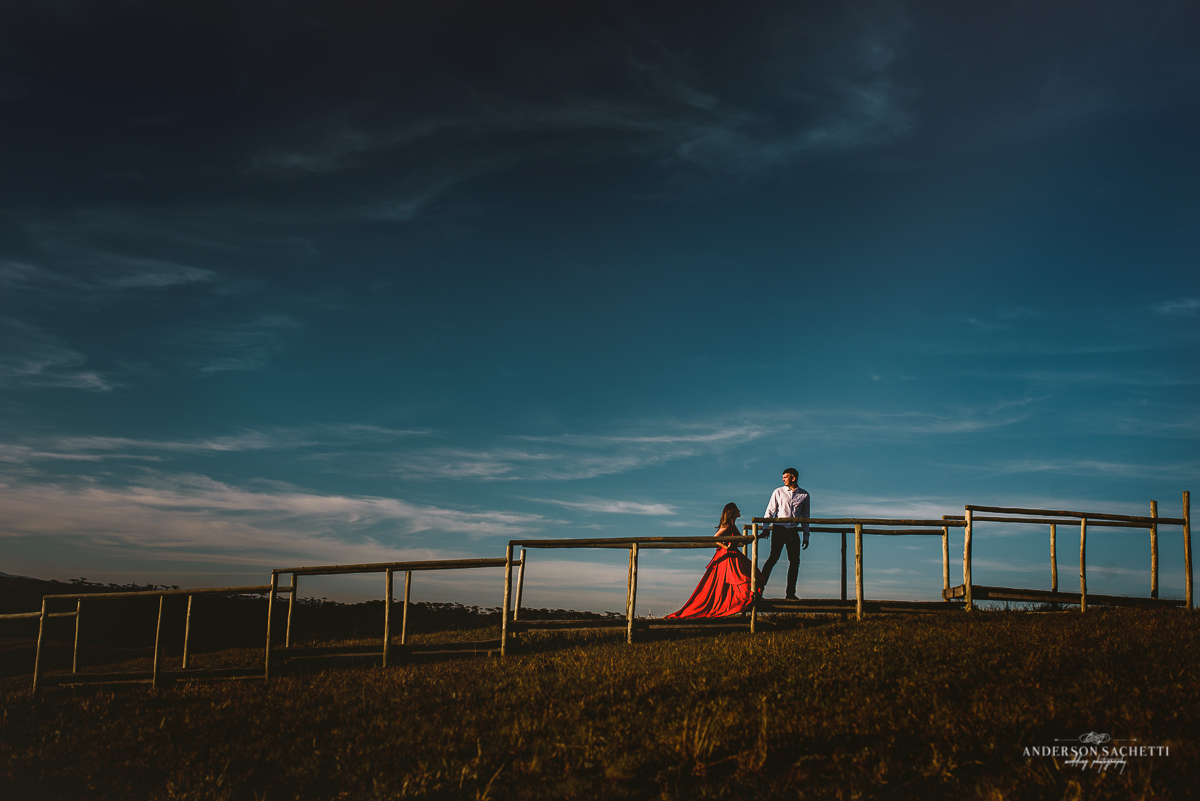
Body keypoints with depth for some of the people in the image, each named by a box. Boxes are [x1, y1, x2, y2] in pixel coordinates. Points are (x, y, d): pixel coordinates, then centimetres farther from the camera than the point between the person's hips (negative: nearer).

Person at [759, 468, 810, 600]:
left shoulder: (804, 495, 9)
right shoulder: (778, 492, 5)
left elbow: (805, 517, 14)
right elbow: (770, 510, 4)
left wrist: (806, 536, 12)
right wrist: (766, 528, -7)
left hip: (793, 531, 3)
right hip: (778, 529, -3)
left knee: (795, 561, 1)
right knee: (774, 557, -15)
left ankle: (790, 593, 10)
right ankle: (759, 588, -13)